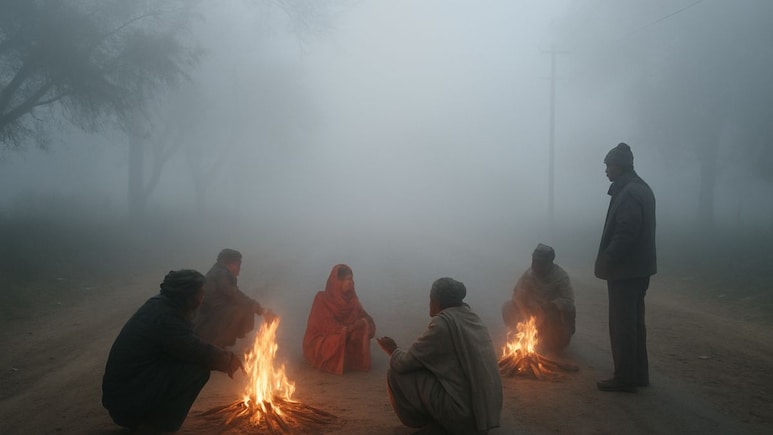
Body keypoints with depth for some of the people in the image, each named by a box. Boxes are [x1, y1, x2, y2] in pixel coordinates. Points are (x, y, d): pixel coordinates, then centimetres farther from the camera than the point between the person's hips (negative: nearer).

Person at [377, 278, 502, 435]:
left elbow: (405, 363, -9)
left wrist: (393, 350, 12)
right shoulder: (471, 317, 10)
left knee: (395, 373, -3)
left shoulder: (442, 323, -14)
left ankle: (425, 422, 9)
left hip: (464, 413, -8)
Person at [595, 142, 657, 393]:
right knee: (634, 321, 17)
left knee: (622, 324, -2)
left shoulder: (628, 193, -18)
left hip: (625, 269, -10)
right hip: (639, 267, 10)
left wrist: (606, 260, -18)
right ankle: (638, 373, 26)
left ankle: (625, 378, 5)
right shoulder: (641, 189, 13)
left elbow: (625, 233, -25)